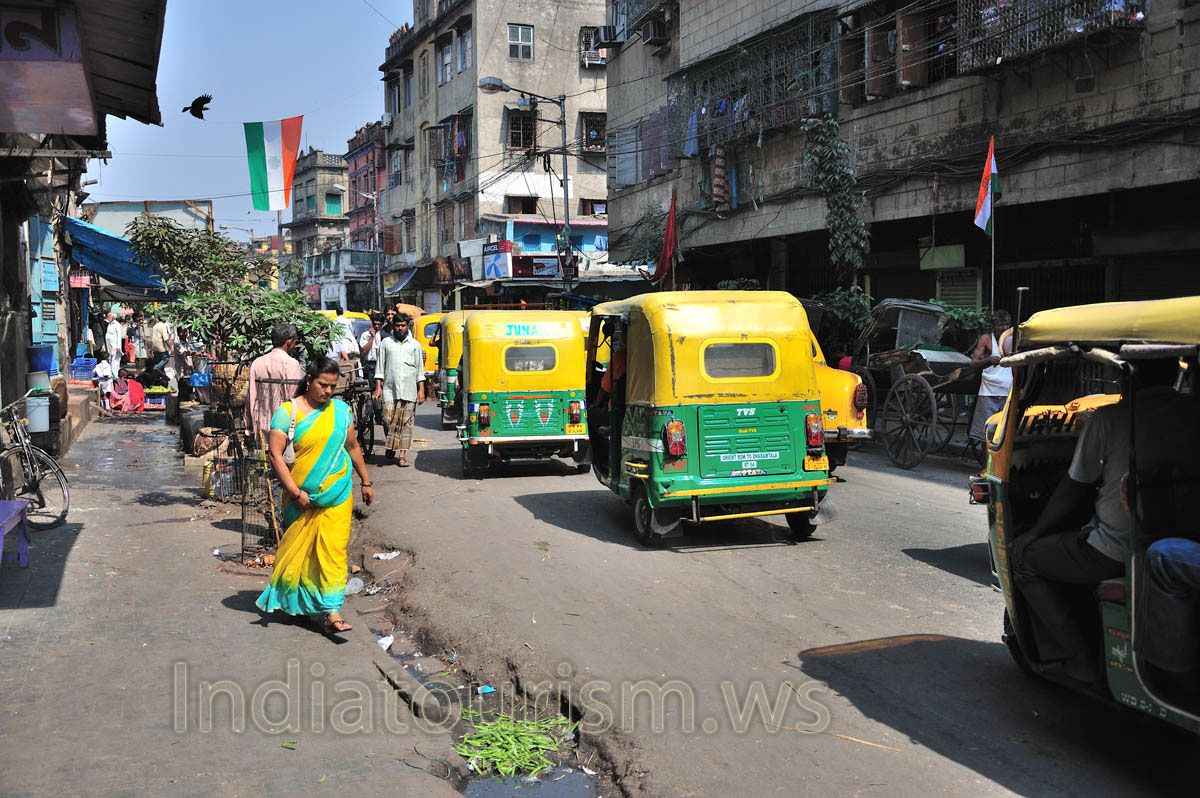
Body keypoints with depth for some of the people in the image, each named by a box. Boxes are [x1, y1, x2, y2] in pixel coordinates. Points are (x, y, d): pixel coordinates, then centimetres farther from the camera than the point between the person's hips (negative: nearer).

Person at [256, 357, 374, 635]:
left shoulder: (341, 410, 6)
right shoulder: (288, 412, -5)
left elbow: (353, 447, 17)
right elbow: (275, 454, -10)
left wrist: (365, 482, 21)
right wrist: (295, 492, -14)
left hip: (337, 493, 2)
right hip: (301, 496, -1)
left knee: (333, 548, -5)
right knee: (299, 548, 10)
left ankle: (330, 611, -6)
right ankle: (296, 603, 29)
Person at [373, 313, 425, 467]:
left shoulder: (415, 344, 12)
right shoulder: (385, 343, 11)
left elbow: (420, 369, 12)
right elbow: (380, 366, 10)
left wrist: (421, 389, 5)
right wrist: (378, 387, 1)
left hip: (409, 390, 0)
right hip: (389, 389, 0)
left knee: (406, 422, -2)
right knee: (388, 419, -7)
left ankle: (403, 454, 2)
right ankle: (390, 446, 19)